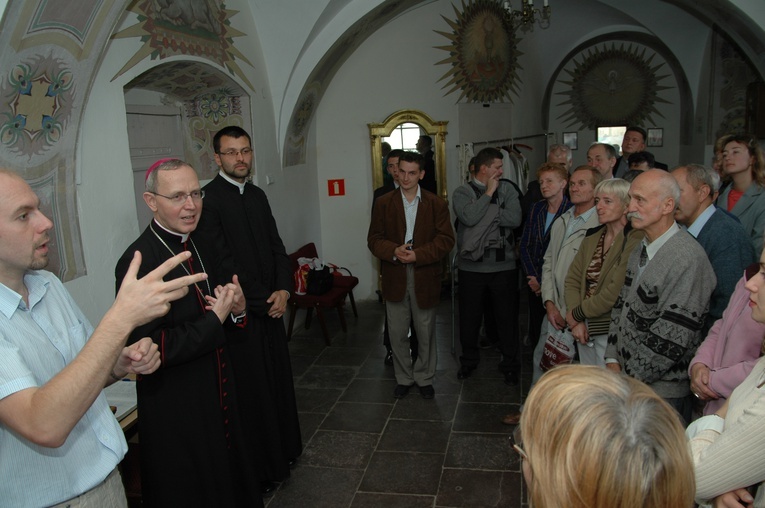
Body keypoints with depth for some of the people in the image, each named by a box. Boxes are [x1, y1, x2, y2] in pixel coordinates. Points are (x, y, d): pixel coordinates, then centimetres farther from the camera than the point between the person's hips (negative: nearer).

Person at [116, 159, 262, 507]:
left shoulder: (206, 250, 5)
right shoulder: (137, 263, -20)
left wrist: (237, 310, -10)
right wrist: (214, 320, -19)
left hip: (222, 401, 7)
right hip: (176, 415, -7)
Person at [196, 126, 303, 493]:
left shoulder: (257, 195, 10)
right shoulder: (208, 199, -14)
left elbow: (276, 247, 10)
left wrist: (284, 290, -6)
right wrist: (263, 301, -14)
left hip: (271, 307, 7)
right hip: (241, 313, -7)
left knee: (278, 380, 17)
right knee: (253, 390, 6)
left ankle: (284, 450, 37)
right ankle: (261, 471, 24)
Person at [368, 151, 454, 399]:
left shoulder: (436, 204, -1)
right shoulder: (383, 203, 3)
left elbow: (446, 240, -6)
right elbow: (374, 239, 2)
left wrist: (418, 255, -19)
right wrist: (393, 251, -18)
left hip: (425, 278, -1)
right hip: (395, 278, 1)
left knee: (426, 333, 11)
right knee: (397, 334, 10)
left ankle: (424, 378, 30)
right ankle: (403, 378, 29)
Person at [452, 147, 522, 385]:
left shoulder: (507, 189, 5)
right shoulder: (462, 192, -1)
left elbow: (515, 219, -11)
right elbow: (469, 217, -21)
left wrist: (483, 213, -11)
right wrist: (489, 193, -11)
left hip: (504, 265, 1)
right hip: (472, 266, -1)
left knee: (507, 316, 10)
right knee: (469, 316, 11)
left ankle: (510, 365, 27)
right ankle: (469, 360, 33)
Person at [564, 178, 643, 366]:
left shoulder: (633, 241, -14)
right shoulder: (592, 236, 8)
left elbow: (616, 292, -20)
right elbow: (573, 278, 7)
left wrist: (577, 314, -9)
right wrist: (576, 322, -5)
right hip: (585, 329, 7)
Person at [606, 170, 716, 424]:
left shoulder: (687, 258, -20)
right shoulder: (641, 249, 8)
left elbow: (672, 338, -22)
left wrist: (628, 377, -14)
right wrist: (612, 360, 1)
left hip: (662, 393, -7)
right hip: (628, 380, 8)